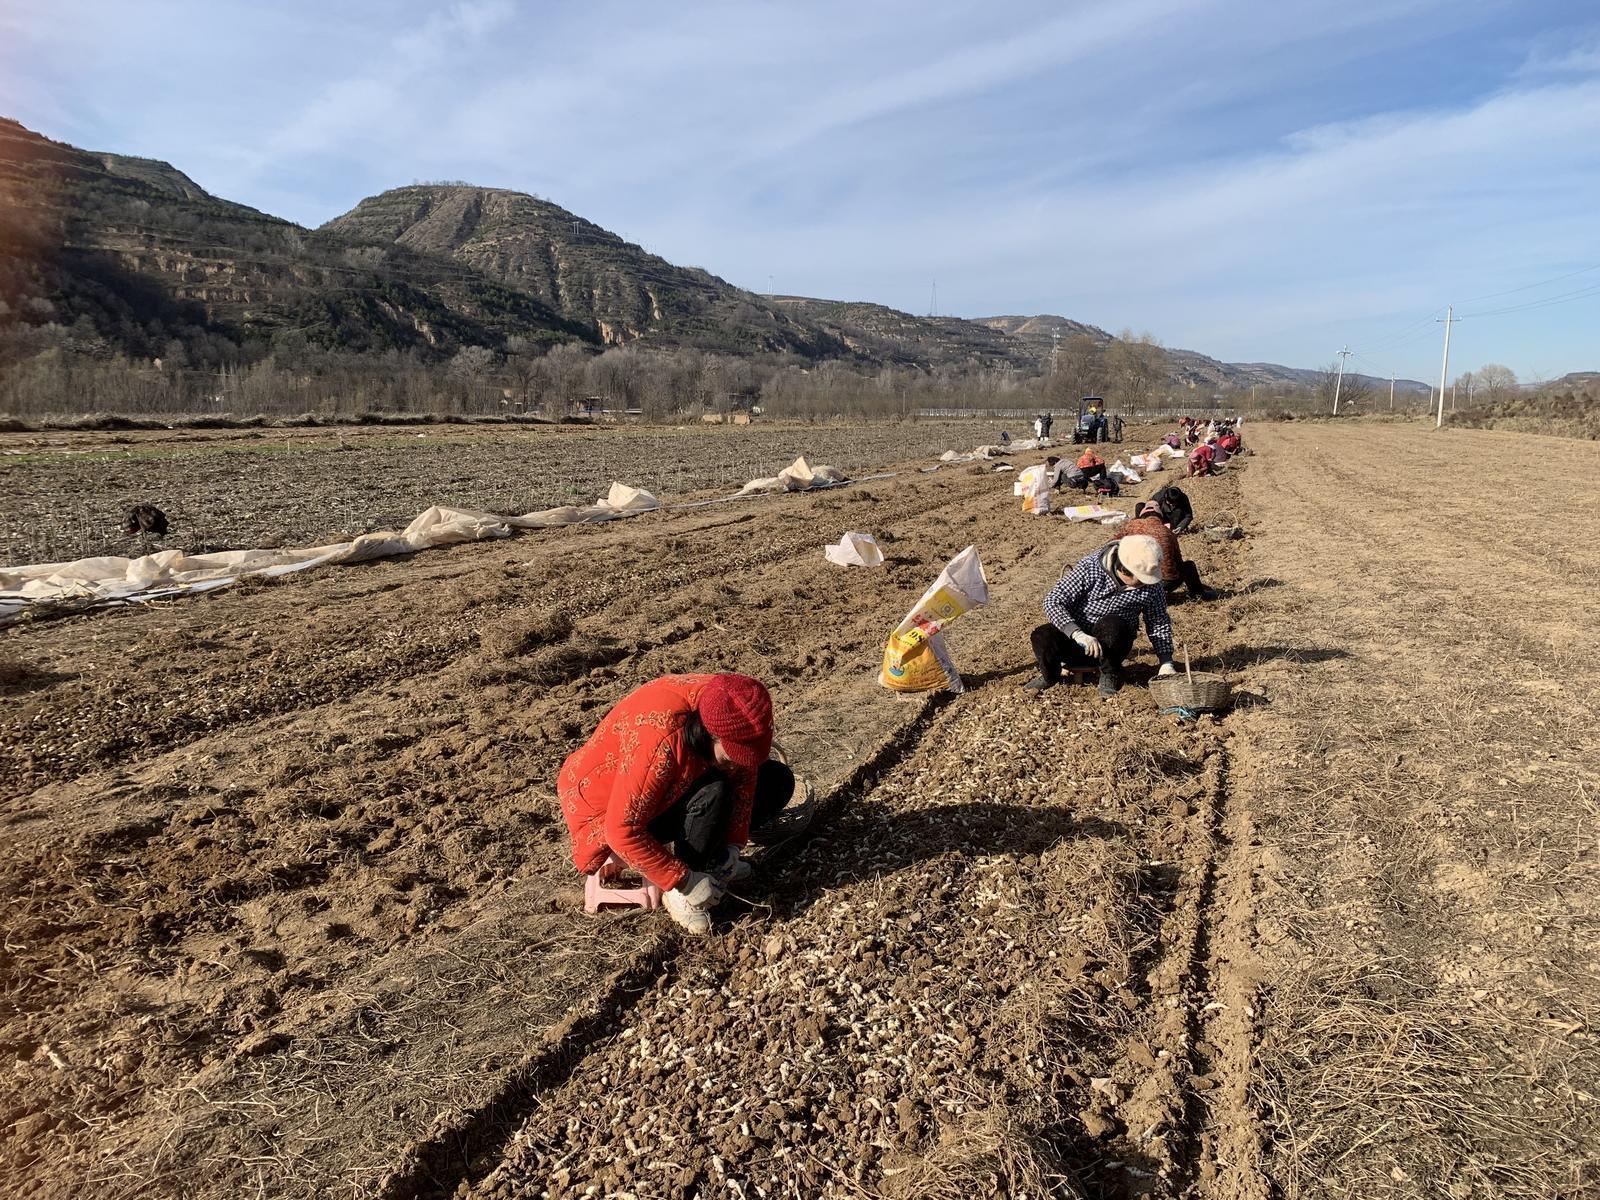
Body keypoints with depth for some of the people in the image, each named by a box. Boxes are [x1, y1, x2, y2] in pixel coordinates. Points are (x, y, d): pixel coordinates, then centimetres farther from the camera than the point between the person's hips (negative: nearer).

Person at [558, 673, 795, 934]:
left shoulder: (726, 710, -21)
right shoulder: (659, 741, -40)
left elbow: (744, 775, -5)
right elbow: (623, 831, -35)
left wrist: (733, 847, -12)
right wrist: (685, 883, -29)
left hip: (676, 784, 7)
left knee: (778, 781, -3)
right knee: (713, 792, -34)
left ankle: (712, 858, 4)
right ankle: (679, 894, -14)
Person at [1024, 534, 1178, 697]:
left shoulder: (1150, 585, -9)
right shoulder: (1090, 569, -18)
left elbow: (1159, 623, 5)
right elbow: (1053, 601, -22)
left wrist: (1166, 663, -6)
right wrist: (1078, 634, -37)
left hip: (1111, 645, 1)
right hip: (1075, 639, -1)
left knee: (1110, 624, -34)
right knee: (1042, 636, -32)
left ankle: (1110, 675, -5)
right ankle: (1050, 677, 2)